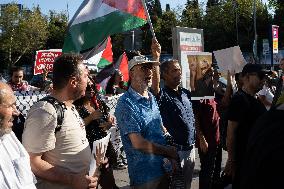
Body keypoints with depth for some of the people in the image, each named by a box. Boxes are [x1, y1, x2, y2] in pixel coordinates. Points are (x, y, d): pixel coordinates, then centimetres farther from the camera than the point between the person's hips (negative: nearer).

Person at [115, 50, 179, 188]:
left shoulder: (151, 98, 8)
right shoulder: (126, 103, -17)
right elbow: (138, 144, -22)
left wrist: (171, 156, 3)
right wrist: (169, 151, -11)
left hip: (164, 169, 7)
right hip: (144, 176, -7)